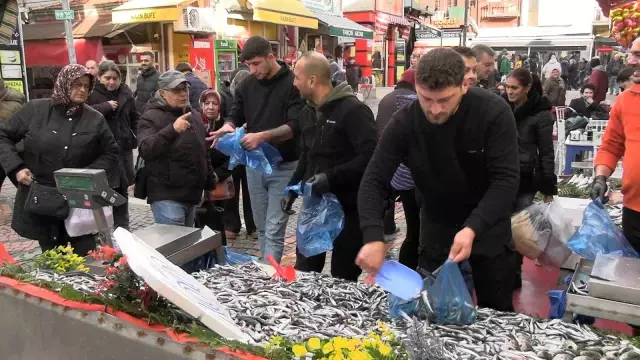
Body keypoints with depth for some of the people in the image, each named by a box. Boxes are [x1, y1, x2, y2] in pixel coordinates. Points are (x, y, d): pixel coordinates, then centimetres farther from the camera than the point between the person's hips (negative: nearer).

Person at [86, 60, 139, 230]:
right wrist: (106, 106, -22)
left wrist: (137, 137, 7)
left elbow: (134, 118, 17)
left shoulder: (126, 93, 7)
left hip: (124, 147, 4)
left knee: (122, 189, 13)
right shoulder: (91, 93, -6)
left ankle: (122, 228, 25)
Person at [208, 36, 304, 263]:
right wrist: (229, 125, -13)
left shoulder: (292, 84, -11)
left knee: (274, 230, -5)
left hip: (283, 166, -5)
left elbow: (295, 126, -20)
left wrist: (262, 136, -34)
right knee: (262, 228, 13)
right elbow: (236, 115, 11)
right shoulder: (246, 85, 6)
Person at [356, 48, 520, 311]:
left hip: (488, 225, -1)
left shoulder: (494, 113, -23)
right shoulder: (404, 122, -19)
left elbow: (506, 179, -25)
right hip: (436, 224, 1)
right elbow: (374, 181, -18)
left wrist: (473, 228, -39)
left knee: (496, 312, 13)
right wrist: (373, 237, -34)